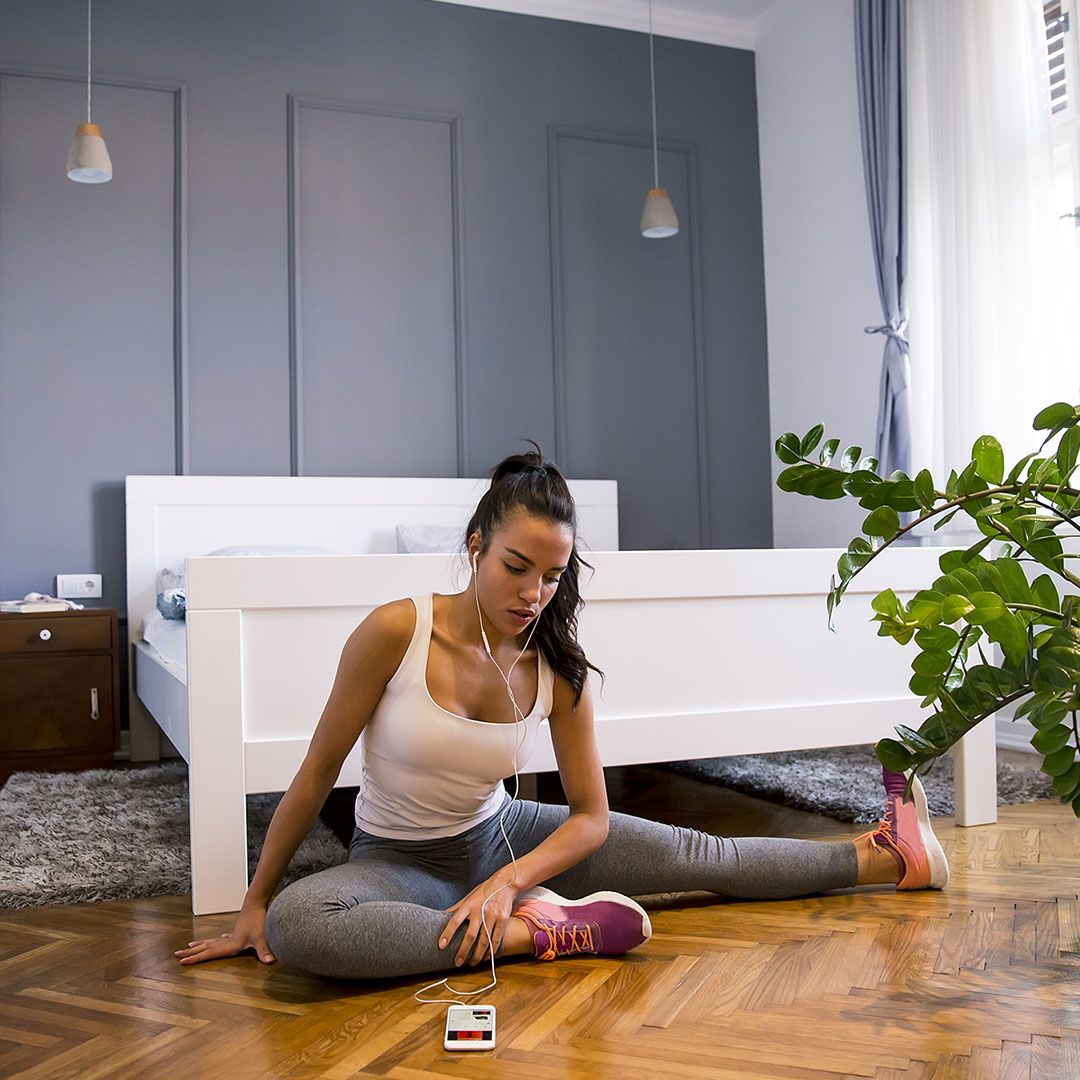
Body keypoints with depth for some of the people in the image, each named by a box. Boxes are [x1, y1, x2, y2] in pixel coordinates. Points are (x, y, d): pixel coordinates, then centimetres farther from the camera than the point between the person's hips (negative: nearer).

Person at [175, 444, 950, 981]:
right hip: (398, 860, -3)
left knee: (700, 856, 2)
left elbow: (591, 818, -7)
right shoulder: (396, 631, -25)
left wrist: (508, 881, -24)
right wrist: (253, 905, -9)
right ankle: (545, 933, -30)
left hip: (502, 836, 3)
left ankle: (887, 857, 19)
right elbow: (318, 774, -15)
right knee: (293, 925, -37)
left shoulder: (557, 668, -14)